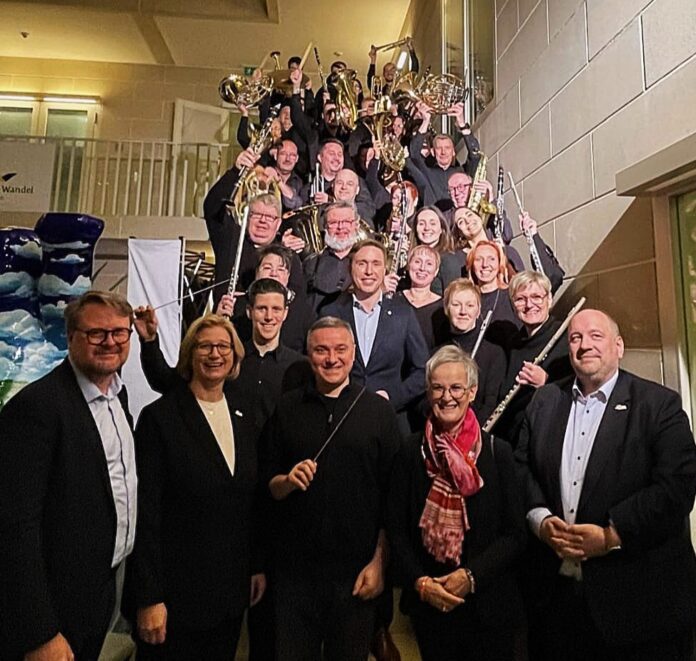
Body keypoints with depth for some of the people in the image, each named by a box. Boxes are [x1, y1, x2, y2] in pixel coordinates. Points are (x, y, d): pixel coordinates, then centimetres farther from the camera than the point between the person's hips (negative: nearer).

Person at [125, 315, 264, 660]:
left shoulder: (243, 418, 4)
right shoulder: (158, 417, -13)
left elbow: (251, 501, 8)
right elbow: (146, 512, -14)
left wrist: (258, 567, 9)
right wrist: (149, 598, -14)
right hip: (176, 589, -5)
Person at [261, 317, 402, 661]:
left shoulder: (378, 409, -4)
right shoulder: (286, 408, 1)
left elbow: (392, 494, -2)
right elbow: (268, 484, 6)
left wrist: (379, 561, -5)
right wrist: (288, 481, -15)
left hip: (358, 568, 0)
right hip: (295, 567, 1)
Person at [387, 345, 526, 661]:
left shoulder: (498, 451, -8)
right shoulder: (411, 453, -6)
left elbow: (516, 534, -6)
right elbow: (396, 530, -1)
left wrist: (471, 576, -15)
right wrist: (419, 582, -12)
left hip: (489, 604, -1)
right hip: (428, 602, 1)